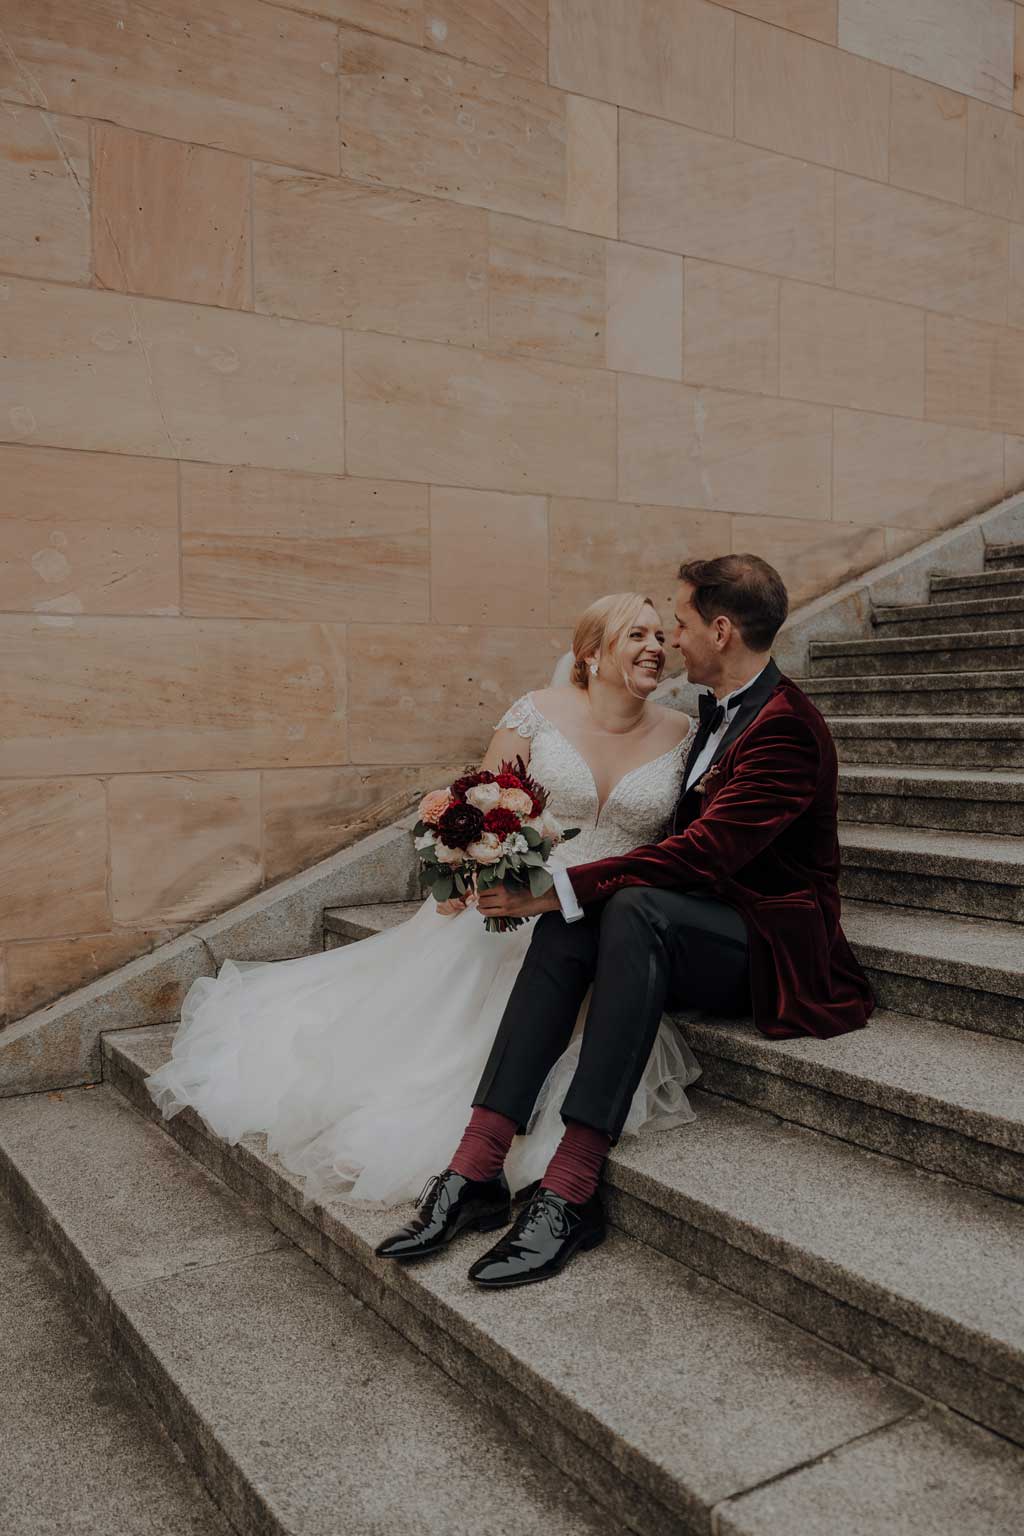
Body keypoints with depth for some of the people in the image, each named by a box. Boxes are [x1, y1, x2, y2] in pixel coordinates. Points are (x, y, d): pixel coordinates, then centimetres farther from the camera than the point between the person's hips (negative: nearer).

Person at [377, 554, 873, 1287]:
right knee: (568, 926, -20)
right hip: (706, 930, 8)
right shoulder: (719, 712, 15)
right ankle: (476, 1168, -26)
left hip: (774, 945, -8)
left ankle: (570, 1191, -36)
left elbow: (699, 852, -25)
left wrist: (562, 888, -27)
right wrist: (564, 893, 2)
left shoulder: (787, 727, -16)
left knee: (634, 909, -35)